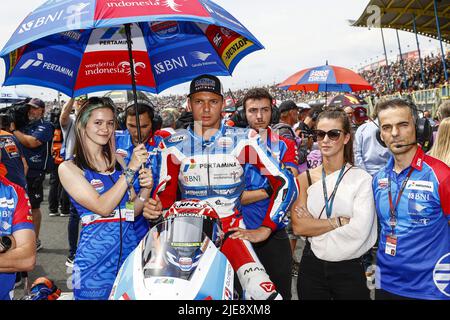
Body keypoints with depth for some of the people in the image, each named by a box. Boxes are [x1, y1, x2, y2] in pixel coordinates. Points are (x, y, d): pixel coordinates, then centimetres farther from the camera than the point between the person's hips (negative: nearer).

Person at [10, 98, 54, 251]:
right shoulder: (24, 125, 14)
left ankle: (35, 241, 14)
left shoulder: (45, 126, -6)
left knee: (34, 207, 3)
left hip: (34, 173, -6)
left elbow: (32, 142, -21)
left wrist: (14, 130, -11)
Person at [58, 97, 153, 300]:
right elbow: (103, 207, -18)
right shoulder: (69, 168, -6)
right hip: (96, 256, -5)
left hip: (130, 248, 5)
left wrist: (145, 188, -8)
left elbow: (133, 210, 11)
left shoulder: (117, 162, 9)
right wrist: (131, 169, -19)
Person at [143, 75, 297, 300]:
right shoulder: (174, 145, 4)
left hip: (231, 230, -2)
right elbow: (167, 193, 12)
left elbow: (285, 183, -1)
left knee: (260, 290, -26)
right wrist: (156, 208, -11)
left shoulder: (244, 140, -2)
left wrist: (265, 229, -5)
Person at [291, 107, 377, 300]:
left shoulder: (361, 178, -9)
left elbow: (359, 230, -18)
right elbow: (298, 226, -9)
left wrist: (314, 225, -12)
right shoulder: (305, 178, 1)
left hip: (349, 269, -2)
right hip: (311, 268, 3)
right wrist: (339, 222, -14)